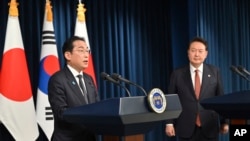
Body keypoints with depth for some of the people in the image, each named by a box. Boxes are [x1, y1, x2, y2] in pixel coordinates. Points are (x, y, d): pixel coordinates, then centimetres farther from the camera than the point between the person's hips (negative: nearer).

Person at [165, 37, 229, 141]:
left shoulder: (214, 72, 5)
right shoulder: (177, 74, 3)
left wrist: (224, 122, 6)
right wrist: (169, 123, -3)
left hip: (209, 128, 1)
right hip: (186, 128, -1)